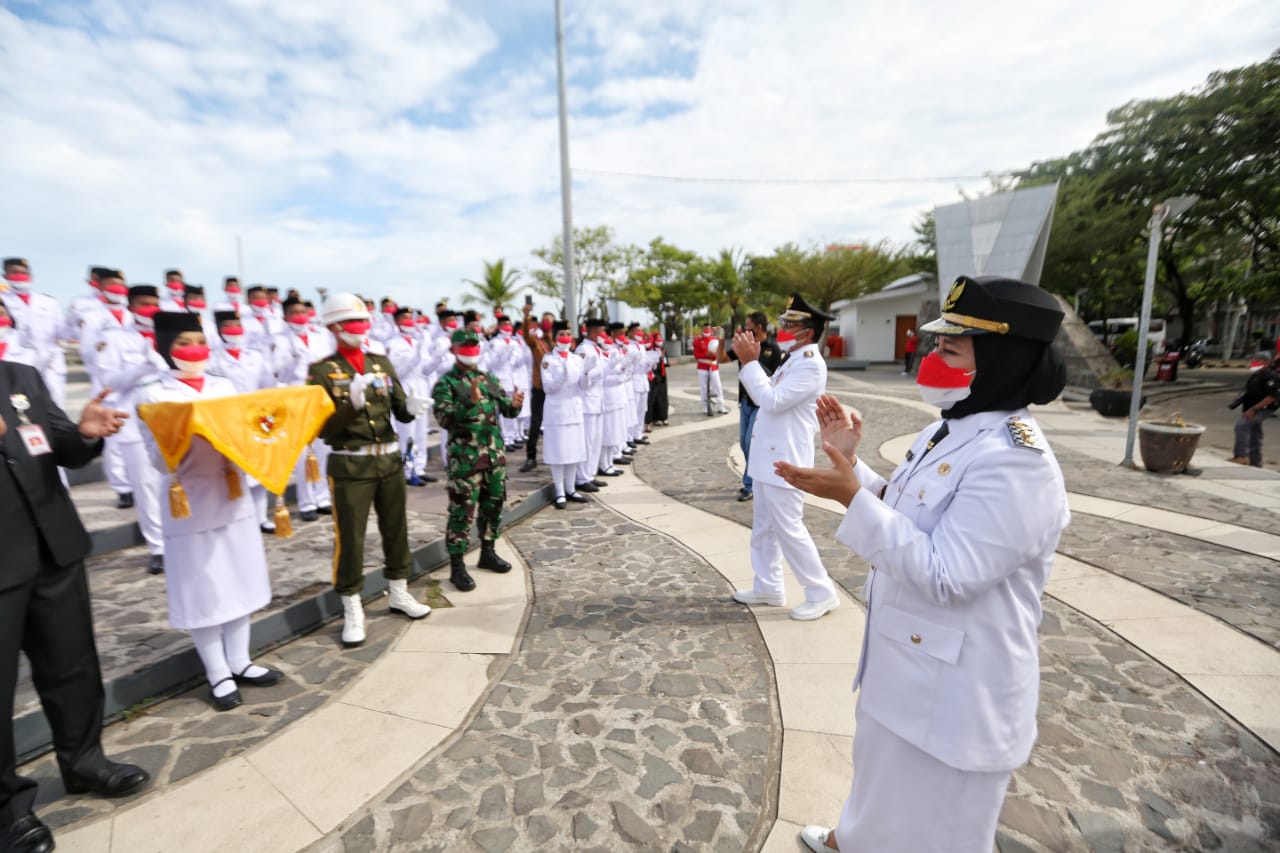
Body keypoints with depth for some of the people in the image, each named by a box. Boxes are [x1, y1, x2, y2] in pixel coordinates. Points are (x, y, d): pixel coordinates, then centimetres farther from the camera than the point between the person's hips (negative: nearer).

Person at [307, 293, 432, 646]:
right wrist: (352, 404, -28)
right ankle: (352, 610, 20)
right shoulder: (322, 371, -5)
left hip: (389, 459, 4)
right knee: (349, 538, 3)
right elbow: (321, 427, -12)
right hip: (350, 465, -4)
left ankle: (398, 593, 32)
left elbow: (399, 411, 4)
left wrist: (410, 407, -19)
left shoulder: (382, 362, 7)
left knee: (396, 529, 14)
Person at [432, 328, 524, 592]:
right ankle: (457, 566, 10)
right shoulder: (445, 383, -6)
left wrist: (515, 404, -11)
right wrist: (471, 400, -30)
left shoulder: (490, 378, 12)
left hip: (495, 454, 6)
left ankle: (488, 553, 32)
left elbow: (507, 411, 12)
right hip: (465, 458, -6)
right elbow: (444, 419, -18)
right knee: (462, 511, -1)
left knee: (493, 505, 15)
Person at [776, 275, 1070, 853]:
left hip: (954, 691, -9)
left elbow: (944, 576, -31)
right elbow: (898, 515, 8)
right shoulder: (949, 429, 1)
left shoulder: (1016, 462, -28)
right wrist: (851, 463, -4)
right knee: (887, 779, 34)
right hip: (904, 661, 9)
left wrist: (850, 498, -33)